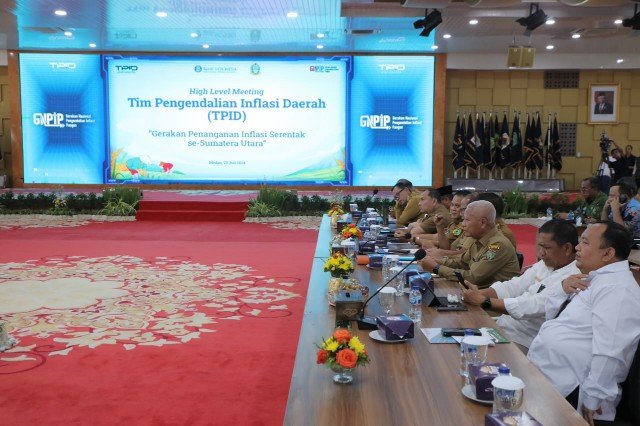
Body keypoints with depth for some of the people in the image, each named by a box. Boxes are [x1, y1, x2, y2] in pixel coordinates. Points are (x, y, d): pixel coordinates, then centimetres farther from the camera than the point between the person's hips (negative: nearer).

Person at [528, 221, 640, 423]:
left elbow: (609, 353, -24)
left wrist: (591, 400, -21)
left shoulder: (617, 288, -16)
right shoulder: (593, 278, 14)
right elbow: (552, 313, 18)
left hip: (564, 390, -9)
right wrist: (563, 289, 0)